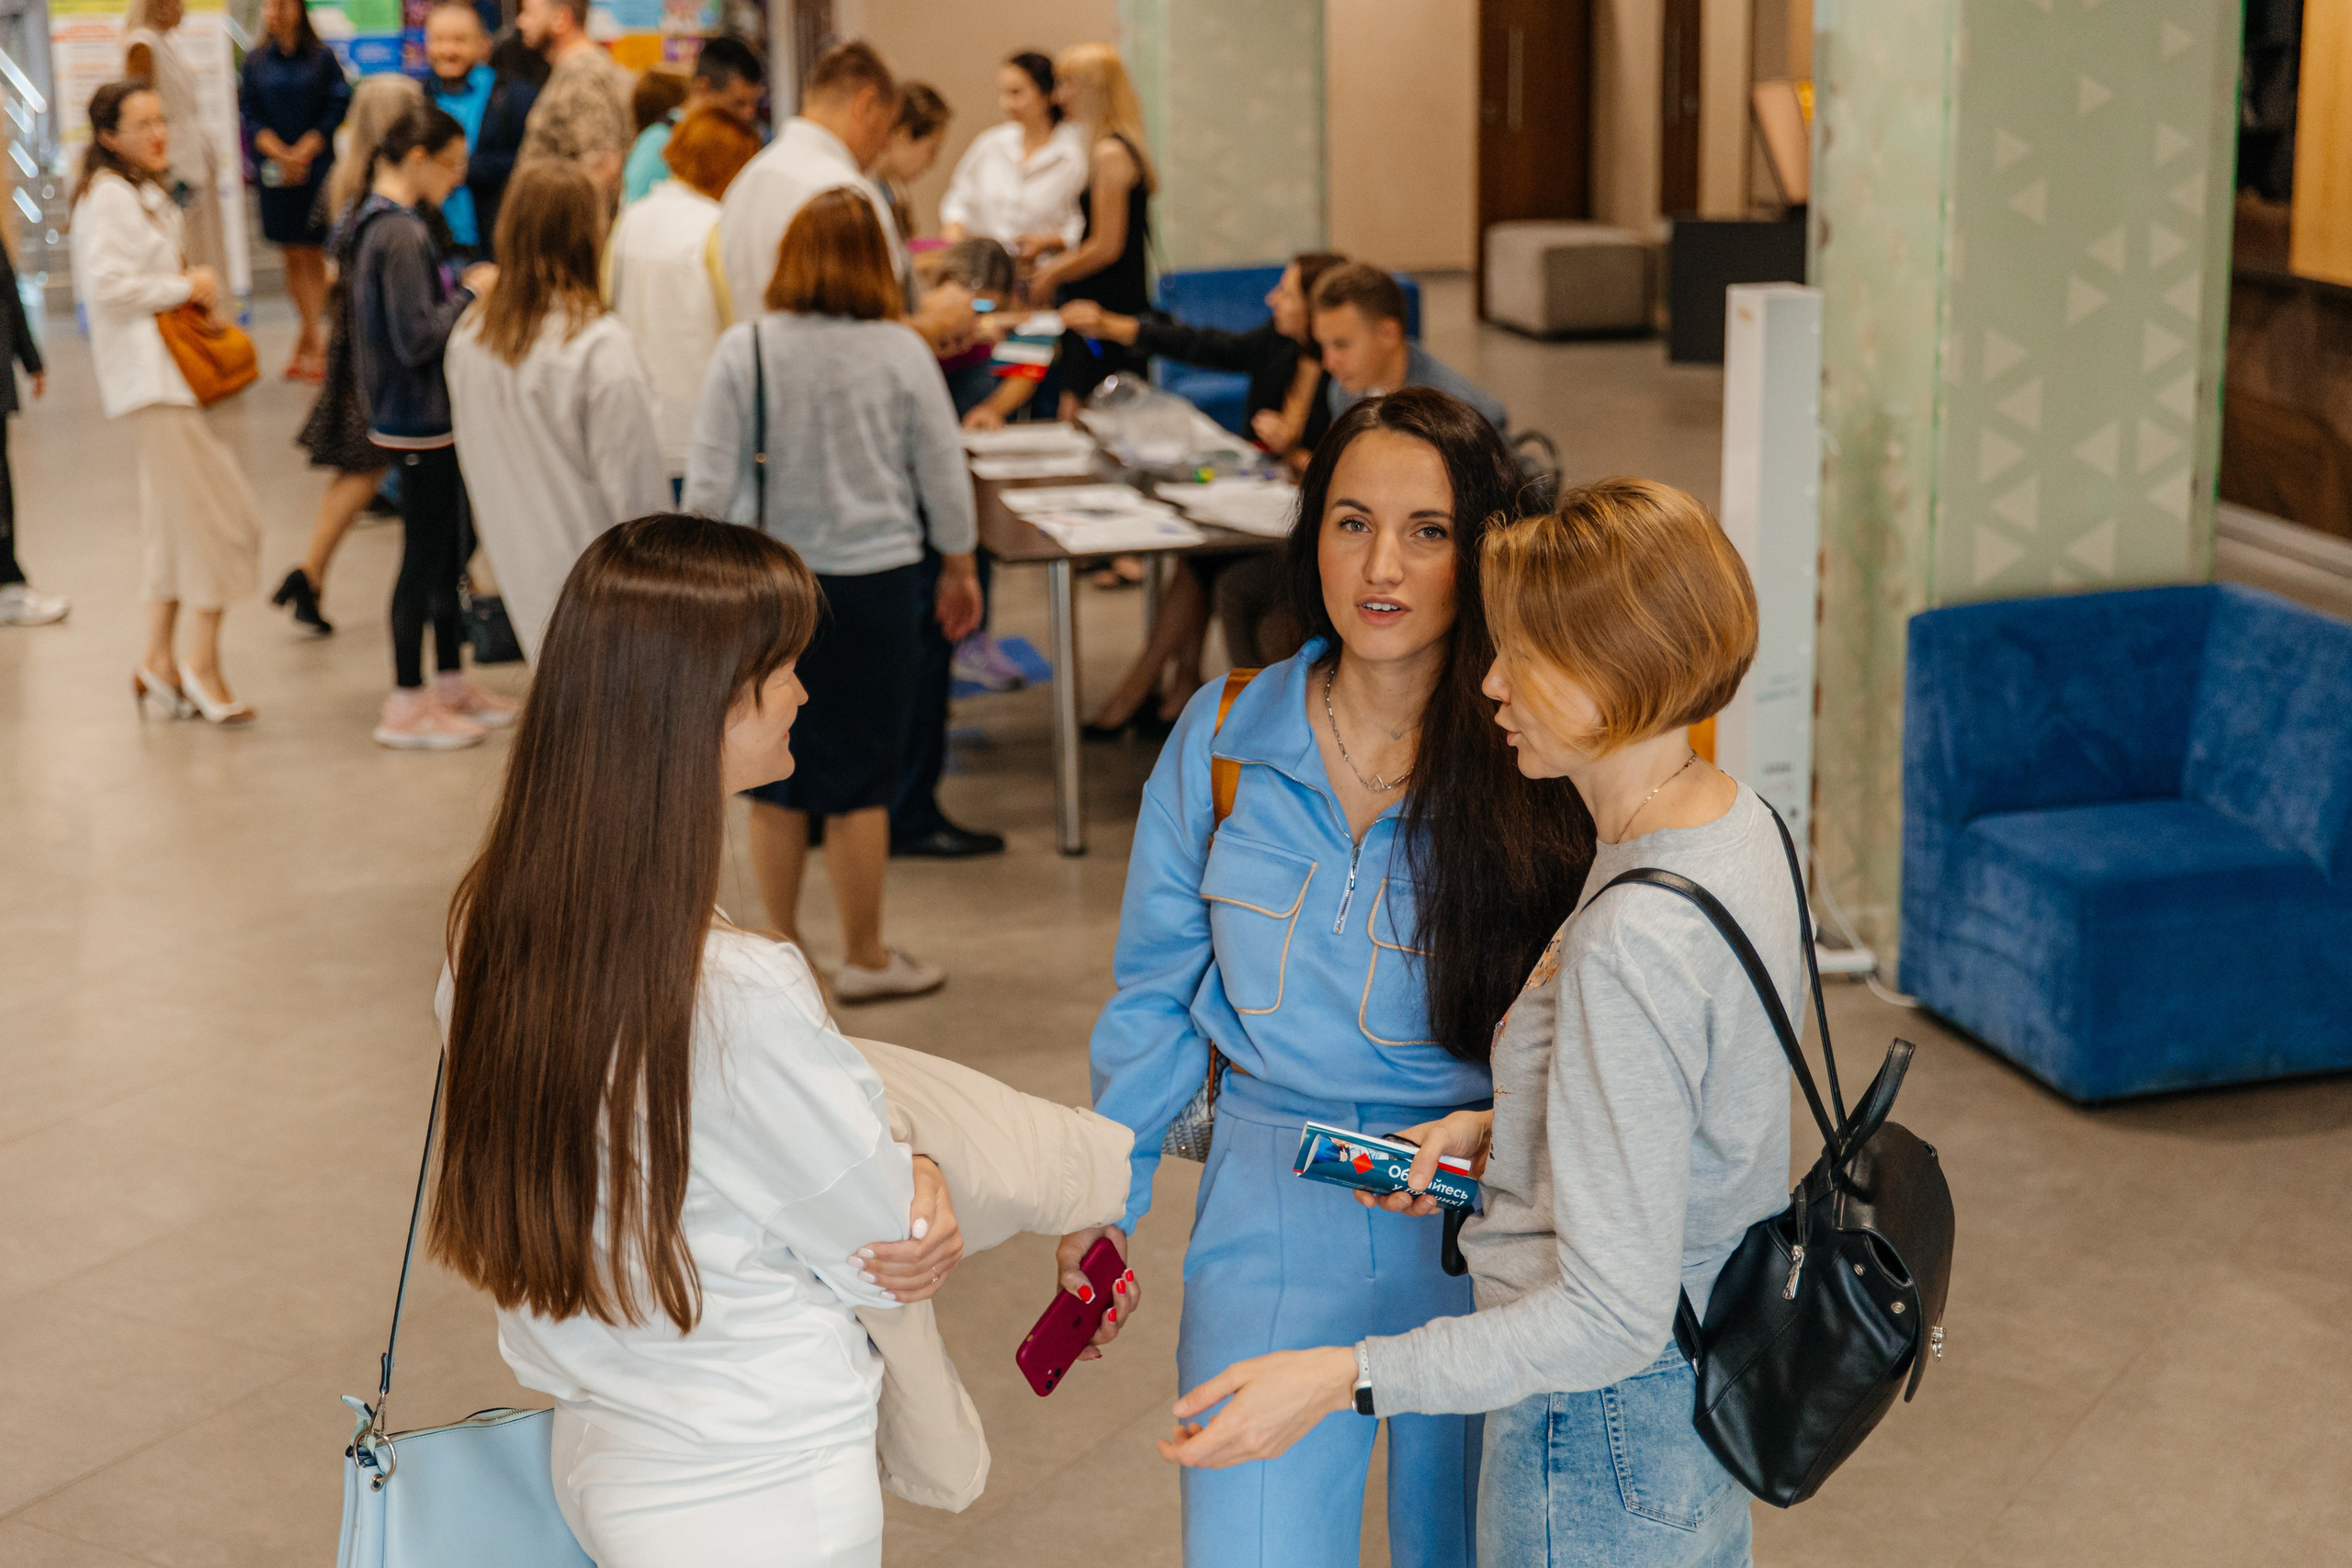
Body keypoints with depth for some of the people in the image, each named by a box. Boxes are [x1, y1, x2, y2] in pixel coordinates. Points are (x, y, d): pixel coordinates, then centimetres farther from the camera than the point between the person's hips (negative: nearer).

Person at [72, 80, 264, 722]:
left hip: (171, 373, 11)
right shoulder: (107, 195, -13)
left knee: (176, 520, 14)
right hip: (152, 375, -11)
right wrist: (185, 288, -12)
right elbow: (106, 284, -22)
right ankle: (201, 663, -3)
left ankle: (160, 663, 20)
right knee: (222, 515, -10)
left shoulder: (146, 193, 19)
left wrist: (192, 287, 7)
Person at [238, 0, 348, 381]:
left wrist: (302, 153, -12)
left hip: (316, 167, -2)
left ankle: (309, 338, 3)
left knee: (313, 255, -1)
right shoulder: (255, 63, 7)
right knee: (293, 256, 4)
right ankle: (315, 339, 11)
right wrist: (281, 154, -12)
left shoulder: (322, 58, 1)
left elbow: (336, 109, -4)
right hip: (275, 172, 2)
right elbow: (250, 117, 3)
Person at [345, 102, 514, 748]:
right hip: (420, 421, -10)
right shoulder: (402, 234, -21)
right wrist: (470, 292, -14)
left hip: (422, 417, 10)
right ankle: (406, 705, 8)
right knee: (425, 556, -1)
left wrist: (462, 289, 7)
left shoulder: (379, 221, 10)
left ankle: (451, 683, 28)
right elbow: (417, 340, -24)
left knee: (447, 549, 18)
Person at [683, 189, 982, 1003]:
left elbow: (710, 483, -5)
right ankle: (865, 958, 17)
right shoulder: (901, 353, -7)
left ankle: (782, 947, 24)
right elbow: (944, 475, 0)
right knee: (861, 780, 7)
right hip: (873, 577, -1)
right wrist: (959, 569, 14)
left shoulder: (744, 349, -7)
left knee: (774, 779, 13)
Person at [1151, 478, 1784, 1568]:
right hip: (1709, 1384, 9)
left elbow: (1613, 1316, -30)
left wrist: (1343, 1380, -31)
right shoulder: (1736, 819, -2)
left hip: (1605, 1431, -9)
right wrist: (1503, 1131, 2)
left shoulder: (1630, 946, -32)